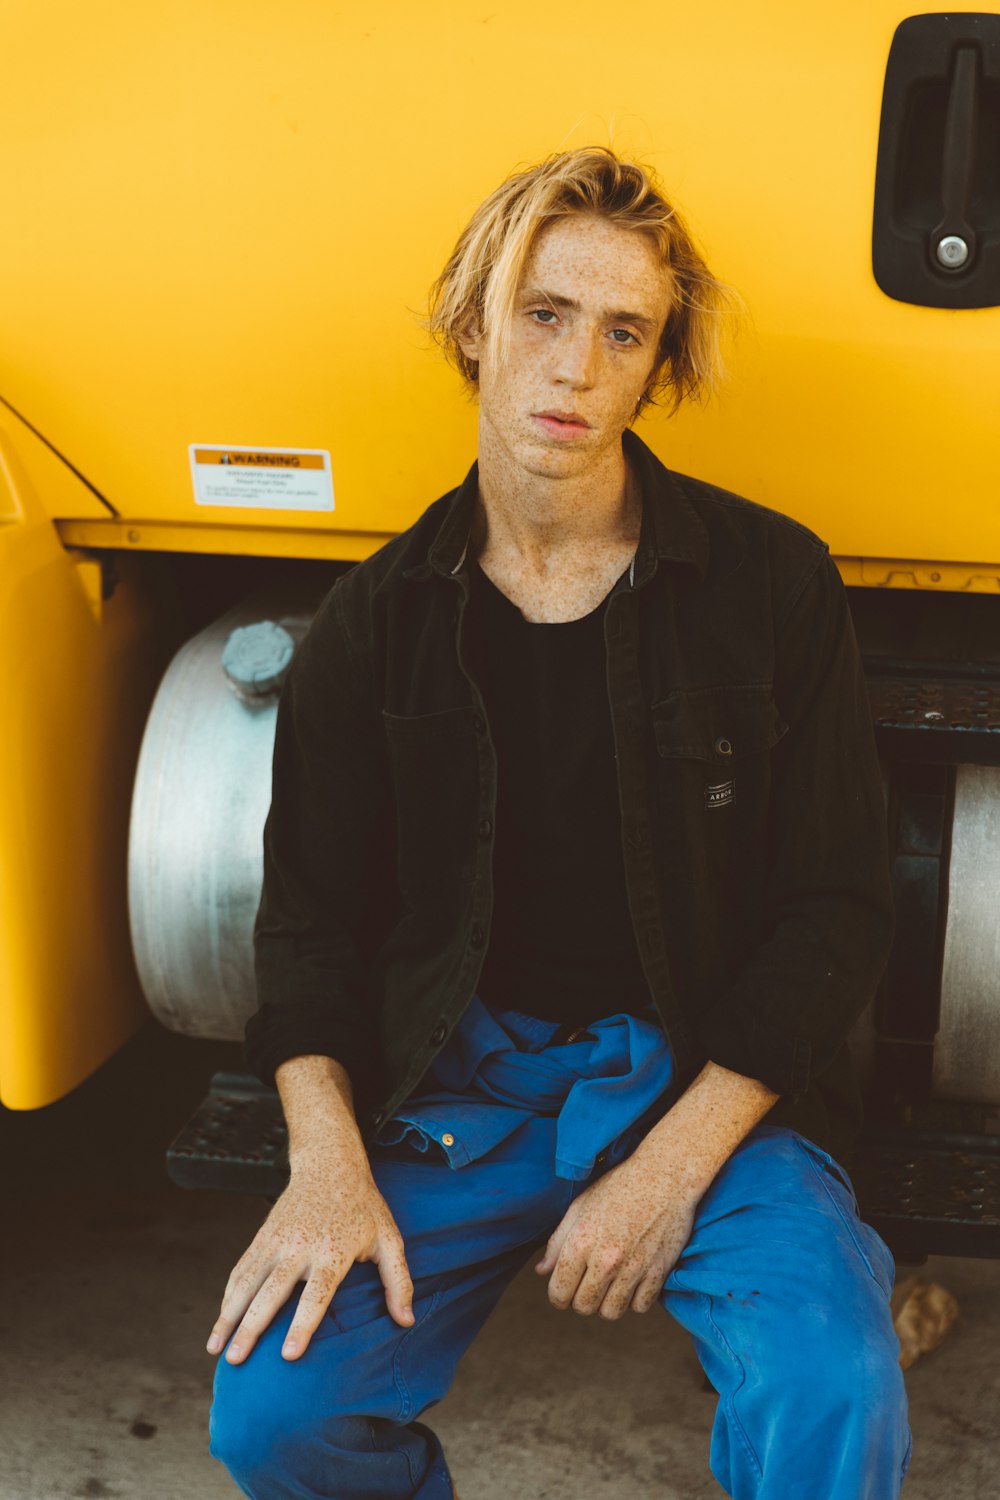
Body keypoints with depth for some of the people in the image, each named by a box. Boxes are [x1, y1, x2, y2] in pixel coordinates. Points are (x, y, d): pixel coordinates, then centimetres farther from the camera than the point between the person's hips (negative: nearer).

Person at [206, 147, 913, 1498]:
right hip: (470, 1079, 2)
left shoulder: (772, 584, -3)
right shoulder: (377, 619, 3)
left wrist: (670, 1170, -13)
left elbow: (835, 913, -3)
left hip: (711, 1080, -1)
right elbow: (308, 910, 6)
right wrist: (327, 1165, -10)